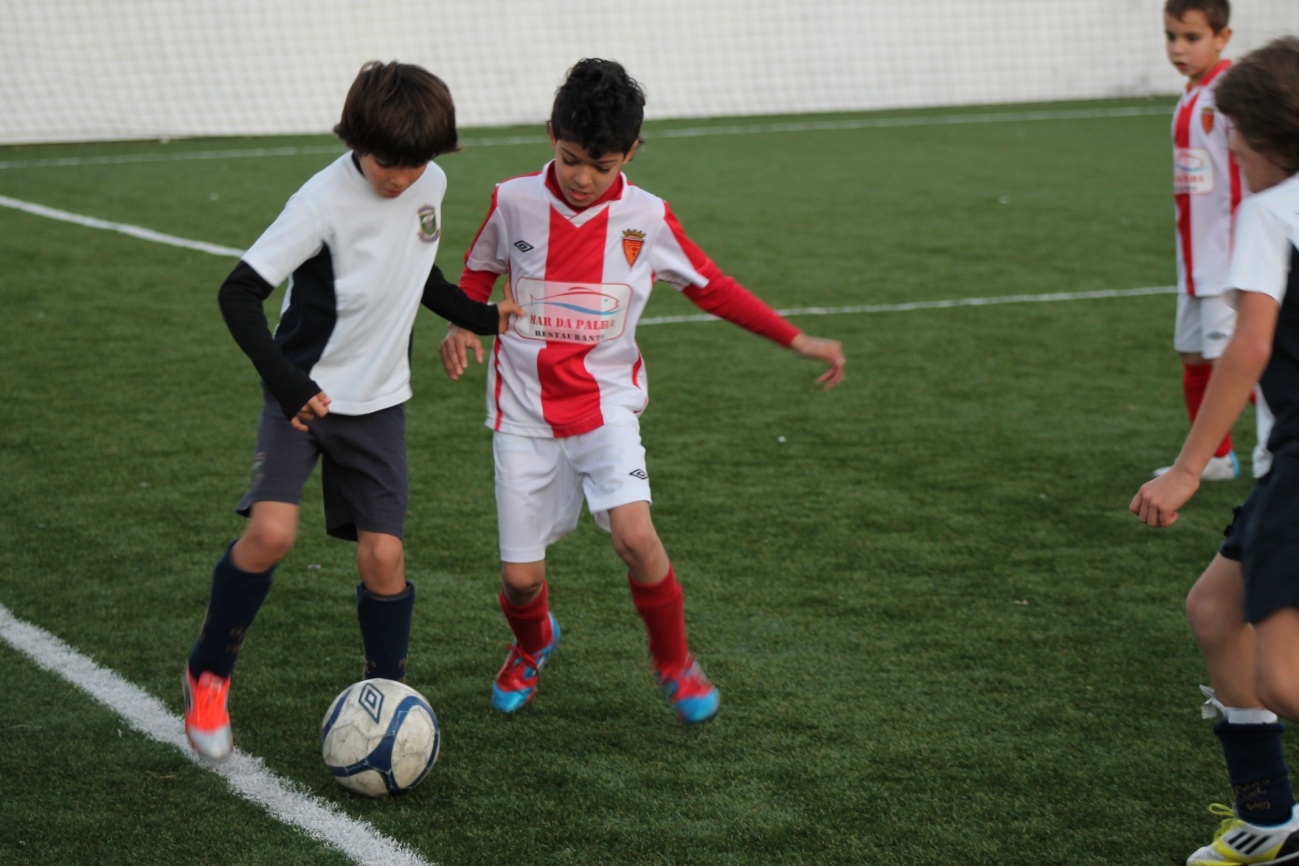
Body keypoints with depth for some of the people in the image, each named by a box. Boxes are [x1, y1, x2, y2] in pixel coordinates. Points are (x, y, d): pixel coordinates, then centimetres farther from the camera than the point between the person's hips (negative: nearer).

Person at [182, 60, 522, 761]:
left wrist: (478, 316, 12)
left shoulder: (430, 184, -1)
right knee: (270, 532, -21)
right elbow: (239, 292, -19)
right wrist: (283, 382, -26)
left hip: (378, 401, 5)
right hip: (304, 393, -4)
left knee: (382, 556, -3)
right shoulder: (324, 203, -21)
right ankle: (208, 673, 2)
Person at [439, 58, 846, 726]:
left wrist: (796, 339, 4)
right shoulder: (515, 202, -5)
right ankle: (532, 645, 36)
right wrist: (463, 323, -6)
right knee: (519, 576, -2)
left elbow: (712, 288, 8)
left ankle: (674, 663, 3)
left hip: (605, 403, -1)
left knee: (634, 534, -24)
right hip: (525, 411, 1)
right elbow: (480, 270, 14)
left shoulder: (646, 219, -5)